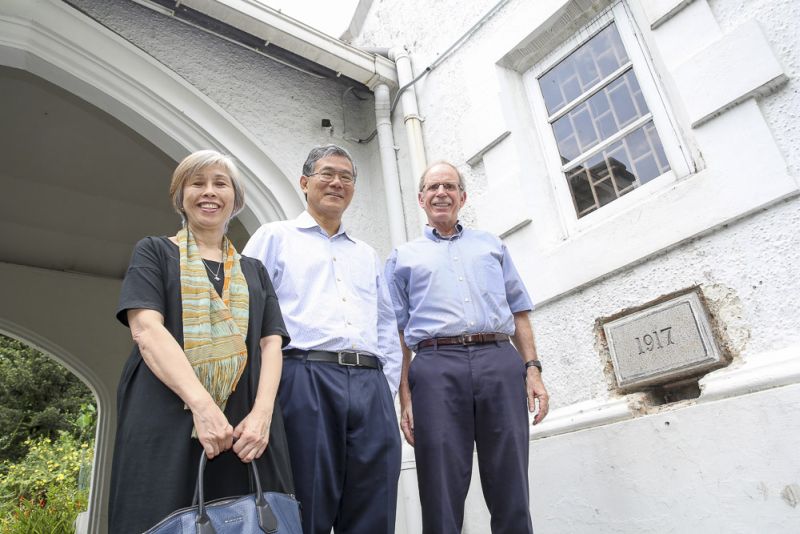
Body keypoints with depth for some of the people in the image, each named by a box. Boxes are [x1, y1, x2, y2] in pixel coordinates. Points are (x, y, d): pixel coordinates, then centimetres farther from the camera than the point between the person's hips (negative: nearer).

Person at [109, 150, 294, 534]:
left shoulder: (254, 270, 19)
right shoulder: (154, 253, 11)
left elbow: (271, 342, 8)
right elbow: (146, 329, -5)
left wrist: (262, 412, -11)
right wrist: (202, 404, -19)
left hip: (245, 428, 2)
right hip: (166, 422, -2)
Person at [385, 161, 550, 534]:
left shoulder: (492, 245, 23)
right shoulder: (403, 257, 18)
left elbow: (518, 311, 17)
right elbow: (398, 333, 10)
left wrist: (532, 369, 3)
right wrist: (405, 399, 0)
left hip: (501, 362, 2)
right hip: (437, 366, -1)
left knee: (511, 492, 3)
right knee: (442, 497, 0)